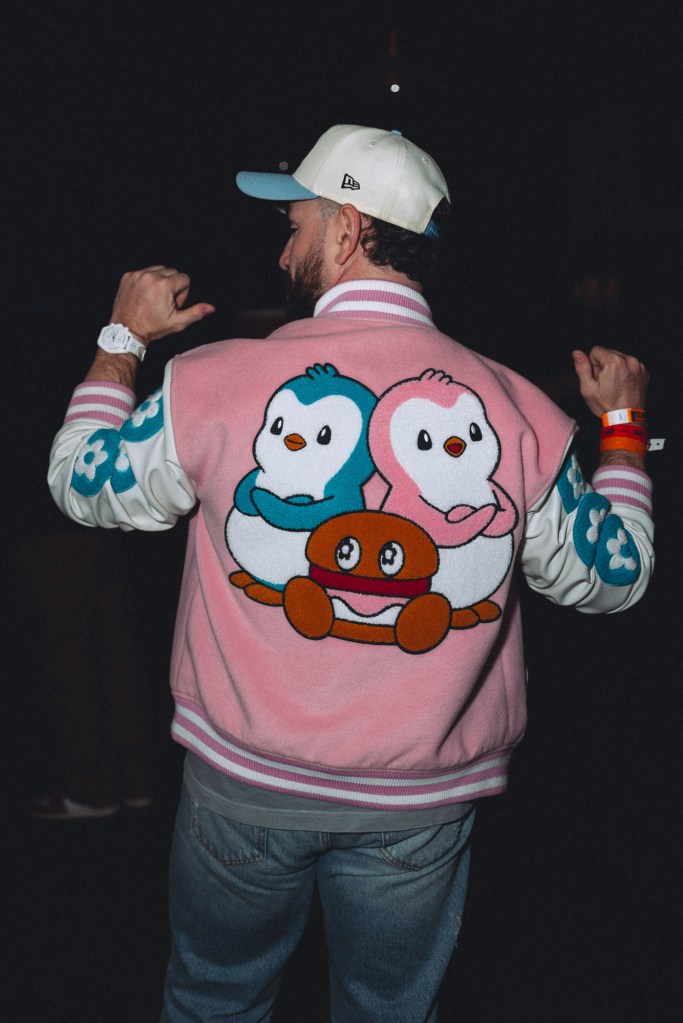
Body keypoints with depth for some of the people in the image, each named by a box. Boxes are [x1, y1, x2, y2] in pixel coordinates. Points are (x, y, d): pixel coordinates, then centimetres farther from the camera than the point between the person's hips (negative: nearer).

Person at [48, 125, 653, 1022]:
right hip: (422, 801, 1)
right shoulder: (519, 410, -11)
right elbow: (612, 577, 3)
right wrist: (623, 429, 17)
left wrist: (123, 339, 16)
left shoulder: (214, 382, -15)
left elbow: (82, 487, 3)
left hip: (244, 779, 0)